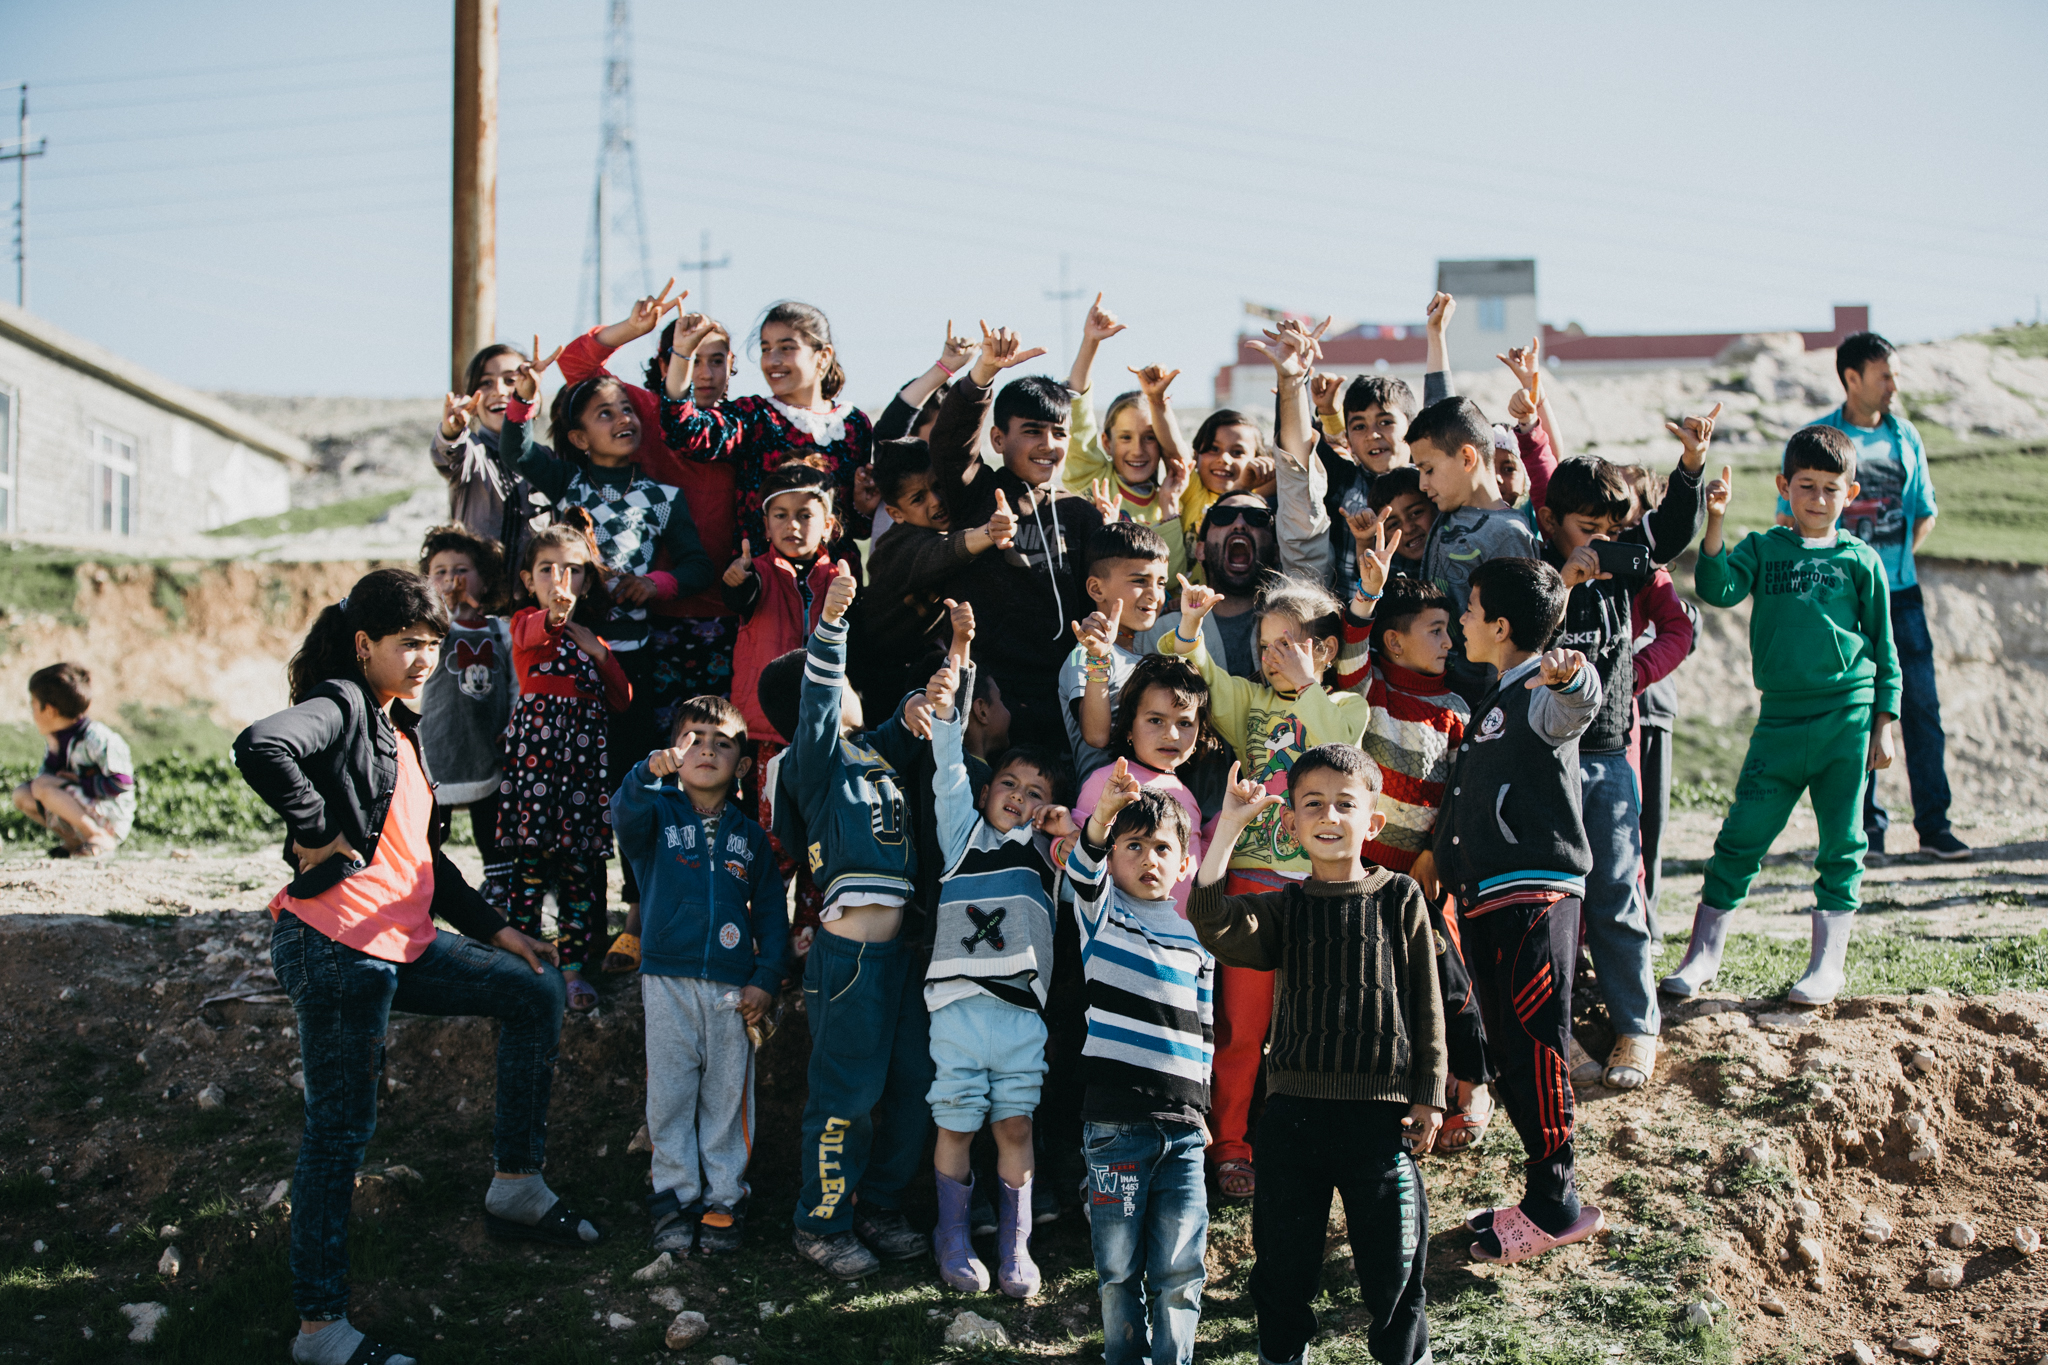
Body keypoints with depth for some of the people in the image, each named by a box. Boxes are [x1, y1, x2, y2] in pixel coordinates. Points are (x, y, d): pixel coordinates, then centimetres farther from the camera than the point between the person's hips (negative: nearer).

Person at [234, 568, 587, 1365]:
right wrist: (321, 834, -20)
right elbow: (260, 749, -31)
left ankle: (517, 1187, 17)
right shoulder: (340, 706, -8)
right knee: (342, 1128, -6)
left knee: (535, 992, 13)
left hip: (403, 942, 9)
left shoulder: (400, 728, 20)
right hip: (336, 947, -9)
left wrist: (494, 929, 23)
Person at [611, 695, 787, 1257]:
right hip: (668, 978, -1)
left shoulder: (750, 835, 13)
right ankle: (675, 1196, 11)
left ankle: (723, 1199, 12)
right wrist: (649, 773, -39)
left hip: (733, 985, 1)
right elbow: (624, 815, -19)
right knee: (670, 1094, 1)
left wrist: (767, 979, 1)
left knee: (727, 1095, 3)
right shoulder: (658, 815, 6)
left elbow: (772, 912, 12)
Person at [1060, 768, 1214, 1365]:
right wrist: (1104, 816, -38)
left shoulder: (1195, 941, 14)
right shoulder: (1101, 915, 5)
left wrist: (1199, 1103, 14)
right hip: (1115, 1120, -3)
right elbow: (1084, 870, -18)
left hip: (1183, 1129, 3)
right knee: (1119, 1269, 3)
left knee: (1179, 1271, 2)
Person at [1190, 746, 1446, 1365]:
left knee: (1392, 1261, 4)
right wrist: (1228, 830, -17)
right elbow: (1213, 924, -14)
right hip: (1295, 1108, 2)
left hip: (1381, 1110, -2)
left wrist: (1428, 1097, 1)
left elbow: (1427, 1005, 5)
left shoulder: (1401, 899, 3)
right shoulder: (1284, 909, 6)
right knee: (1283, 1262, 10)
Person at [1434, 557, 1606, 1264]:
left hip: (1535, 894, -10)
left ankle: (1556, 1203, -3)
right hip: (1487, 897, 10)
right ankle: (1542, 1197, 17)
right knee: (1507, 1051, 10)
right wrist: (1442, 856, 36)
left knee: (1534, 1046, -9)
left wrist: (1568, 675, -57)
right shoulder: (1492, 698, 21)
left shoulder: (1542, 696, -10)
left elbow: (1578, 706, -36)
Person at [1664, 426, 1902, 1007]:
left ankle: (1827, 964, 11)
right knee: (1741, 836, 0)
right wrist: (1714, 525, -24)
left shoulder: (1860, 560, 5)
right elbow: (1718, 589, -11)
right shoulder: (1763, 549, 7)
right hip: (1779, 715, 0)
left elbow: (1884, 649, 9)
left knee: (1841, 845, 3)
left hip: (1846, 718, 0)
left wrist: (1883, 725, 4)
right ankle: (1702, 955, 7)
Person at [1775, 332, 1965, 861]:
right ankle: (1866, 824, 10)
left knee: (1922, 703, -1)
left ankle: (1933, 822, 4)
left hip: (1901, 593, 3)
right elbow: (1790, 521, 1)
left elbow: (1924, 514, 18)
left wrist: (1896, 561, 6)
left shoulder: (1906, 436, 9)